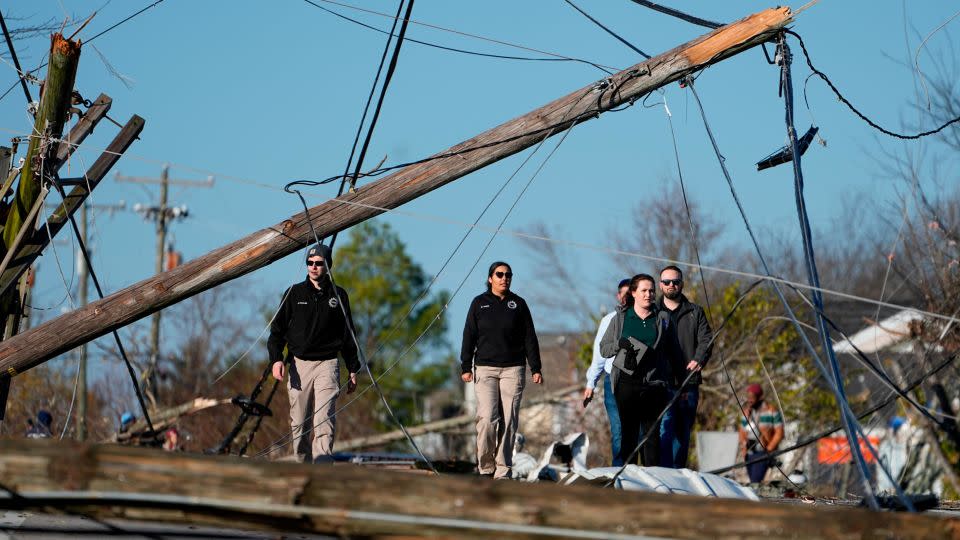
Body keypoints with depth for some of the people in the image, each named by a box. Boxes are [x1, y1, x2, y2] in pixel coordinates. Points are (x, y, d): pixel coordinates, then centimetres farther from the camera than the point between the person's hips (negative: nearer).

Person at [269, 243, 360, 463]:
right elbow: (277, 330, 6)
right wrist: (276, 359, -10)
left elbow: (348, 336, 15)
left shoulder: (338, 296, 9)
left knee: (324, 419, -15)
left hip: (327, 364, -1)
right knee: (299, 422, 1)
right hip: (299, 364, 1)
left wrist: (353, 370, 13)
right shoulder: (294, 293, 8)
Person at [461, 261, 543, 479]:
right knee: (487, 418, -13)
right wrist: (466, 367, 2)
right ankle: (485, 467, -1)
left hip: (513, 369, 1)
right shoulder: (479, 304, 7)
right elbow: (469, 336, 9)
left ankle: (503, 470, 2)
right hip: (485, 369, -1)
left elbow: (530, 338, 9)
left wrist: (535, 369, 3)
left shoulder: (518, 304, 8)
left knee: (509, 421, -4)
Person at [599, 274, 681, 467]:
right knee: (629, 432, 1)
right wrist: (620, 344, -10)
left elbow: (673, 353, 10)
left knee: (652, 433, -1)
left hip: (654, 384, 0)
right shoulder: (621, 318, 9)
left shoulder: (663, 319, 10)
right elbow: (603, 348, 10)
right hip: (627, 383, 0)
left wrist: (673, 379, 3)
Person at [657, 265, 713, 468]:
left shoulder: (695, 312, 15)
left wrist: (699, 360, -18)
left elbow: (706, 339, 3)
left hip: (689, 384, 3)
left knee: (683, 434, 7)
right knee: (665, 430, -16)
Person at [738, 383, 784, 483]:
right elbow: (742, 432, 21)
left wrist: (769, 449, -11)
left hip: (762, 453, -6)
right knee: (753, 482, 6)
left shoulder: (771, 411, -5)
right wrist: (743, 450, 7)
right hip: (749, 454, 6)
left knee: (755, 482, -19)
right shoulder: (746, 412, 12)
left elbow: (779, 433, -5)